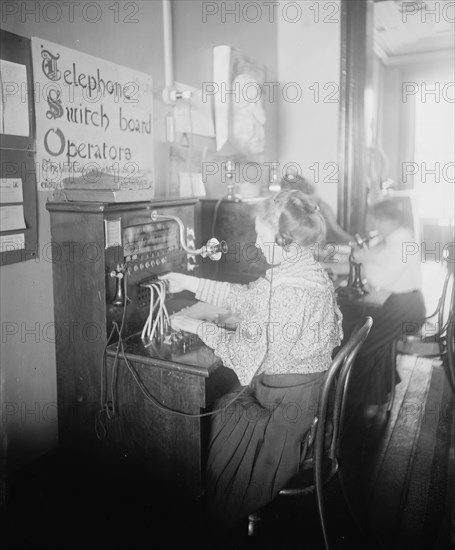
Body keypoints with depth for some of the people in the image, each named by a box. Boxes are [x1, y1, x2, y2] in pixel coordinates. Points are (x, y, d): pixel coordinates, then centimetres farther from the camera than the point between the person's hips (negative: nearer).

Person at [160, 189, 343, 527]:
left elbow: (252, 351, -25)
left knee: (211, 419, 1)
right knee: (219, 407, 13)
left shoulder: (292, 290, -29)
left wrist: (197, 326, -14)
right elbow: (247, 298, 11)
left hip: (290, 400, -9)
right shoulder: (299, 269, 2)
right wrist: (191, 283, 10)